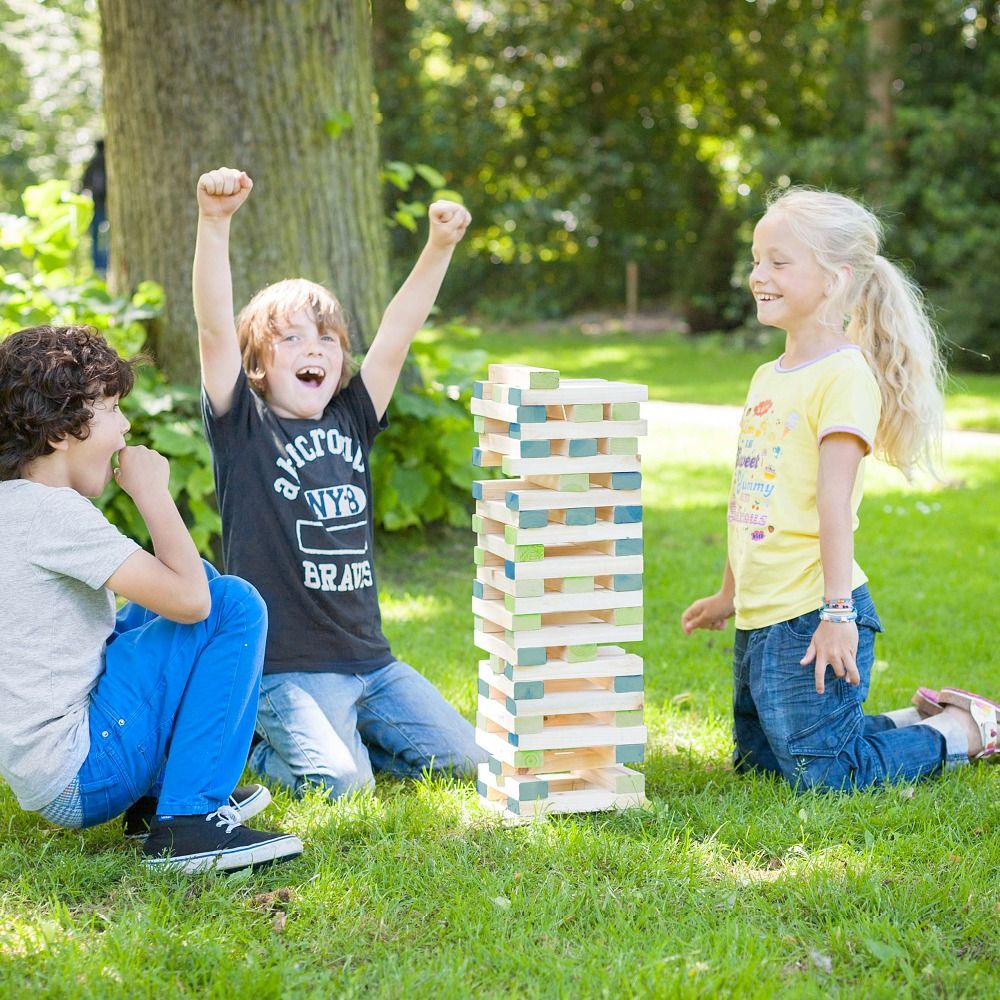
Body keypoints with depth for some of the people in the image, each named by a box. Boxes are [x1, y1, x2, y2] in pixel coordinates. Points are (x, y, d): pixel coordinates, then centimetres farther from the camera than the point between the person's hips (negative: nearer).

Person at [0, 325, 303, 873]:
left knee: (197, 581, 21)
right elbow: (190, 600, -21)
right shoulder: (49, 512, -18)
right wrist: (151, 491, -10)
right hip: (74, 780, -10)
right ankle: (189, 821, -13)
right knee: (233, 603, -11)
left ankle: (161, 789, 16)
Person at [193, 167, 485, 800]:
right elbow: (215, 328, -17)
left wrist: (440, 248, -6)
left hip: (370, 659, 6)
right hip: (283, 667, -6)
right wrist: (214, 223, -29)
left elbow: (396, 337, 5)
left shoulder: (351, 421, 10)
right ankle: (256, 742, 10)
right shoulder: (244, 427, -4)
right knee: (339, 783, -23)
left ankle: (317, 734, 20)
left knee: (462, 758, 0)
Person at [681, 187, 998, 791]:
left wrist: (837, 611, -22)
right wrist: (729, 595, 25)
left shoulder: (844, 375, -14)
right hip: (760, 618, 9)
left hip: (810, 618, -9)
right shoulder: (767, 378, 13)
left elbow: (834, 502, -20)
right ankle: (918, 720, 29)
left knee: (825, 775, -5)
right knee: (757, 758, 18)